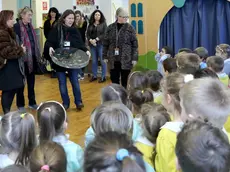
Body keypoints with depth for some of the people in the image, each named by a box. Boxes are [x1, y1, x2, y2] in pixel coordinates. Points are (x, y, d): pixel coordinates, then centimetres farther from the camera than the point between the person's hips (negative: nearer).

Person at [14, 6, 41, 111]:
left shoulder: (30, 26, 11)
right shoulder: (16, 27, -12)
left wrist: (38, 56, 14)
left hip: (33, 58, 7)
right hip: (23, 58, -7)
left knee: (31, 81, 15)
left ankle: (32, 103, 27)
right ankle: (20, 105, 17)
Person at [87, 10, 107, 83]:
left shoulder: (103, 24, 0)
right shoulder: (90, 24, 12)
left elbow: (104, 34, -9)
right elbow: (88, 34, 8)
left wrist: (96, 39, -15)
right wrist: (90, 40, -11)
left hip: (101, 44, -4)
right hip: (92, 44, 4)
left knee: (102, 61, -2)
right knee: (94, 61, 10)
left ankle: (103, 77, 4)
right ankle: (94, 76, 19)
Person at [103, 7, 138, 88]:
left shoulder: (130, 28, -2)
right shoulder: (110, 28, 3)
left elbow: (135, 44, -3)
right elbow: (106, 43, 9)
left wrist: (134, 58, -7)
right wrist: (105, 56, 7)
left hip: (126, 59, -2)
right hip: (113, 59, 2)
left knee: (125, 81, 5)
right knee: (114, 80, 9)